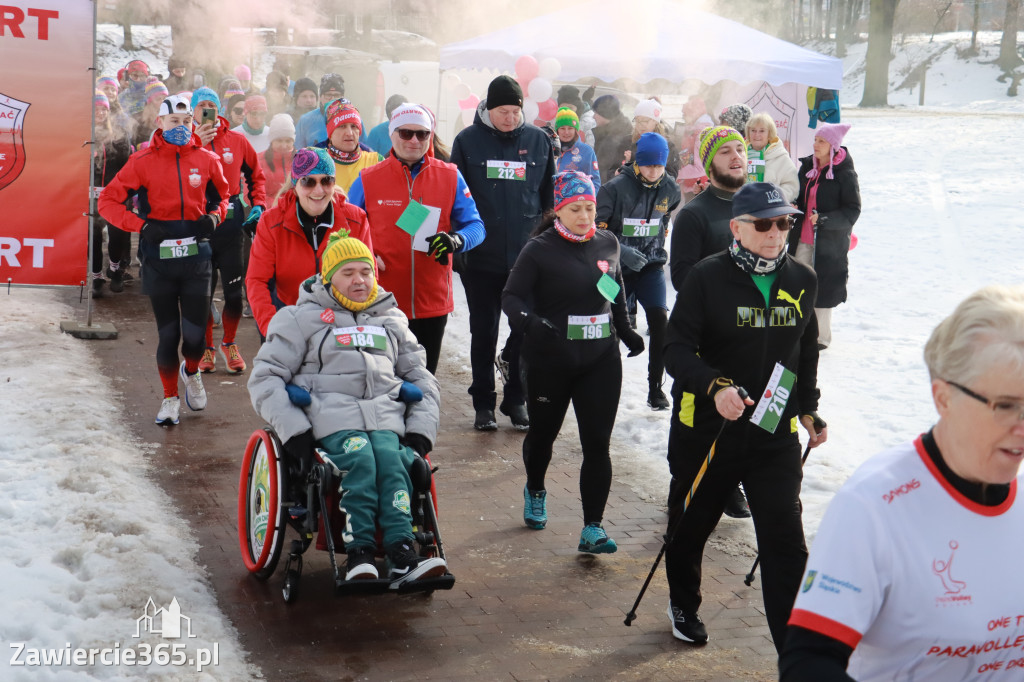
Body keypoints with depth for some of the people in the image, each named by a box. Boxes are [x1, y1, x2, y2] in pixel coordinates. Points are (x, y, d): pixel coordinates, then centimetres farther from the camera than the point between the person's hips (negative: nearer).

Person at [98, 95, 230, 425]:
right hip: (158, 258, -1)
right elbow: (108, 201, 0)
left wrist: (214, 217, 0)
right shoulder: (143, 161, -2)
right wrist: (142, 226, -12)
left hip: (196, 255, 1)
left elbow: (221, 195, 21)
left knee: (195, 334, -3)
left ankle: (191, 371, 32)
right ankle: (170, 397, 25)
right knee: (168, 334, 5)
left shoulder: (206, 159, 4)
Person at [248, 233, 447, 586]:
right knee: (358, 459, -34)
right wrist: (292, 427, -7)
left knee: (392, 460, -30)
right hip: (332, 414, -2)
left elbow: (422, 377, 29)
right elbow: (265, 377, 8)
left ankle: (402, 556, -41)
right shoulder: (301, 317, 15)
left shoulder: (391, 319, 28)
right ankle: (358, 553, -37)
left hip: (386, 415, 2)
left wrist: (421, 429, 11)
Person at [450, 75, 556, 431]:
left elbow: (549, 197, 10)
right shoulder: (468, 140, 0)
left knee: (527, 330, 5)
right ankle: (483, 404, 19)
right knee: (484, 332, 8)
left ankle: (516, 399, 21)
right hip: (481, 255, -1)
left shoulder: (539, 140, 4)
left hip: (527, 255, 1)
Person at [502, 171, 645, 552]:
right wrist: (528, 321, -31)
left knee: (597, 444, -3)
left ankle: (593, 528, 2)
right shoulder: (540, 249, -10)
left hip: (601, 361, 3)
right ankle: (535, 492, 47)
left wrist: (625, 331, 24)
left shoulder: (607, 243, 4)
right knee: (543, 433, 17)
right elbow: (511, 295, -12)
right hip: (550, 362, -2)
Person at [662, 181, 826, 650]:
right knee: (691, 525, 17)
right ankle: (684, 606, 45)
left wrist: (808, 409, 17)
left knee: (786, 541, -7)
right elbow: (677, 349, -14)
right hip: (706, 429, -2)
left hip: (776, 434, 2)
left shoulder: (801, 281, 5)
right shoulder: (708, 277, -10)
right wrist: (715, 386, -30)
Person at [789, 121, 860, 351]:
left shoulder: (845, 174, -12)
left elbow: (853, 211, -13)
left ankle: (821, 337, 15)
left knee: (822, 289, 1)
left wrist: (825, 219, -24)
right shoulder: (807, 166, 8)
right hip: (803, 238, 6)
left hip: (830, 242, -6)